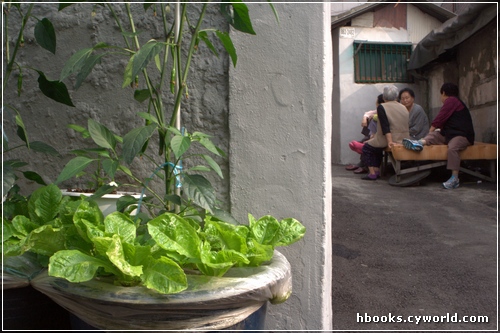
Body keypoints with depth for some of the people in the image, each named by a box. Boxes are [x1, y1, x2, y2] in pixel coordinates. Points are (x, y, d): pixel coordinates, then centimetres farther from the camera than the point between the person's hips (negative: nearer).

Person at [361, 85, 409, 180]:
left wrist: (389, 142, -24)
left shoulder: (382, 107, -7)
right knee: (376, 145, 29)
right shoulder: (403, 107, 13)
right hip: (403, 141, 7)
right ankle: (377, 171, 24)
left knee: (366, 147, 12)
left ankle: (372, 173, 4)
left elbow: (385, 126, -18)